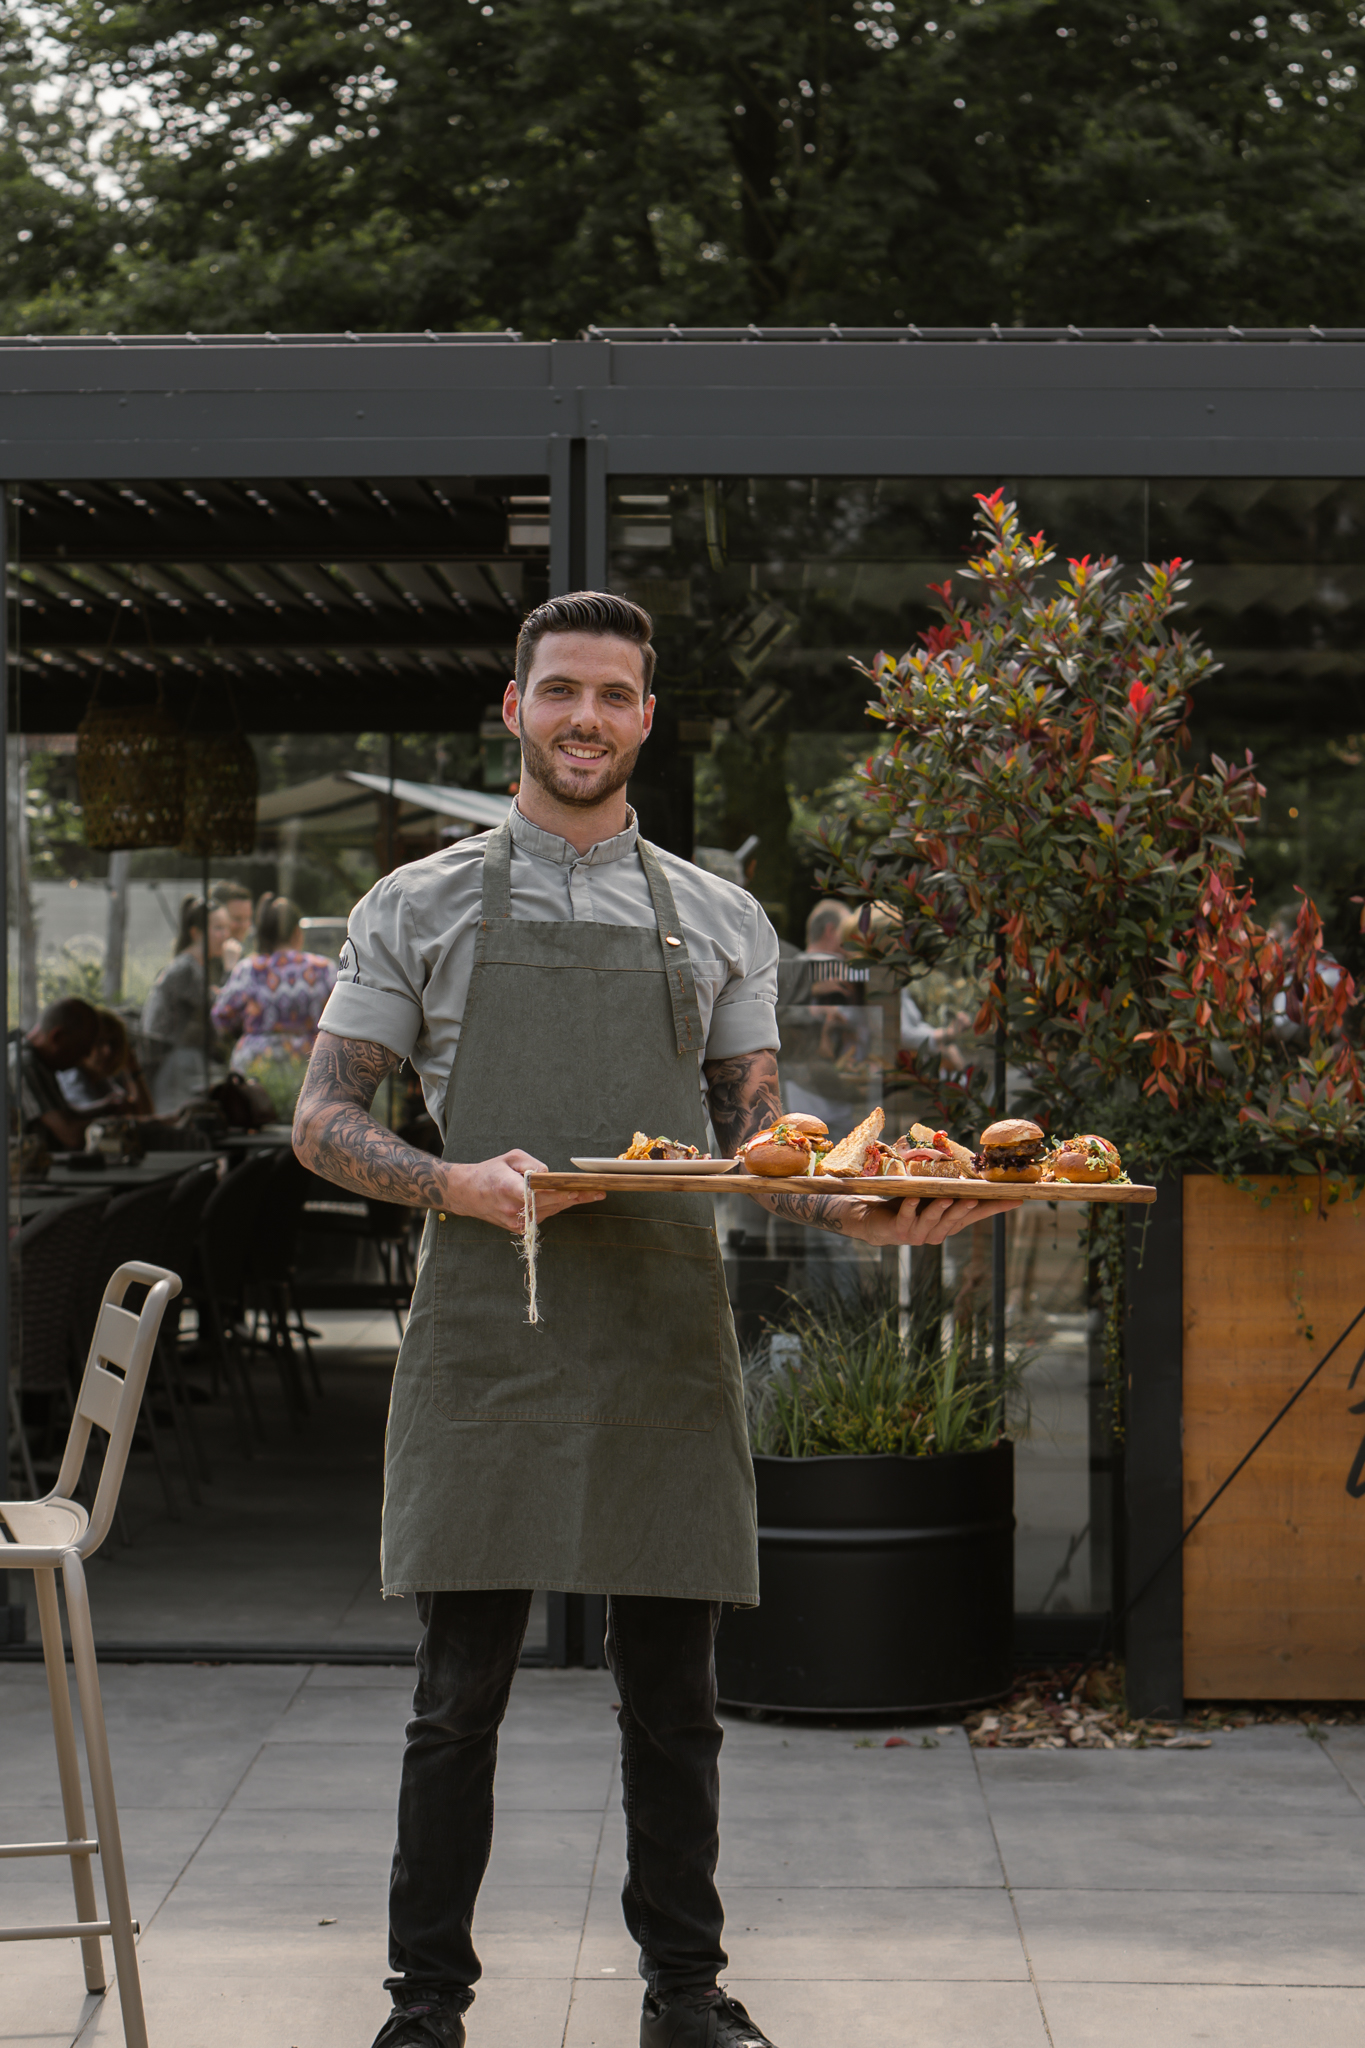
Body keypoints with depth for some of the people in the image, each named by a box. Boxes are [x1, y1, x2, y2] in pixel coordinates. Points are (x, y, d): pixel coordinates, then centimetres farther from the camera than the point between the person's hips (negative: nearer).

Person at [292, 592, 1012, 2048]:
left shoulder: (722, 924, 13)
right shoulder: (418, 910, 6)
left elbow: (757, 1140, 13)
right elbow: (324, 1123, 5)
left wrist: (857, 1212, -9)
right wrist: (456, 1186, -15)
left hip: (665, 1350, 2)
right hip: (485, 1339, -2)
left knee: (672, 1696, 8)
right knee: (459, 1695, 1)